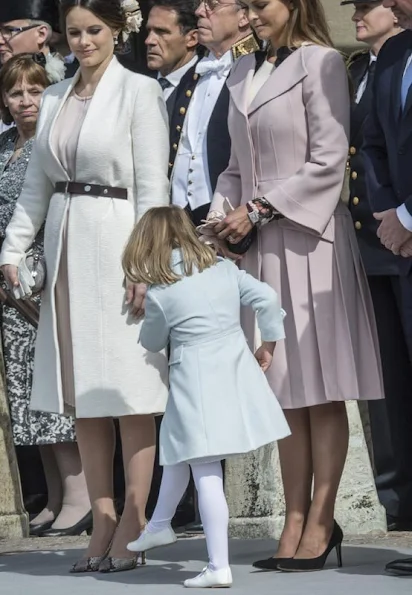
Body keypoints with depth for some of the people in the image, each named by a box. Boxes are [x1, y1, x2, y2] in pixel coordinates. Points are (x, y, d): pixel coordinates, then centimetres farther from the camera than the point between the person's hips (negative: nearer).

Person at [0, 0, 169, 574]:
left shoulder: (139, 91, -4)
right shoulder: (55, 97, 13)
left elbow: (153, 186, -9)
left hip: (116, 242, -6)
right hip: (66, 247, 6)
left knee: (128, 392, -5)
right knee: (82, 396, 6)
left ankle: (133, 527, -2)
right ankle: (103, 523, 11)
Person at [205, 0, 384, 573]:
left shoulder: (320, 62, -5)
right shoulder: (243, 74, 17)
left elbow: (329, 160, -11)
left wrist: (260, 209, -11)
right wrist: (223, 214, 3)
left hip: (310, 237, -7)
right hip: (260, 246, 7)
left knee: (322, 393, -3)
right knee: (286, 394, 6)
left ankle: (320, 523, 0)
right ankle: (295, 523, 8)